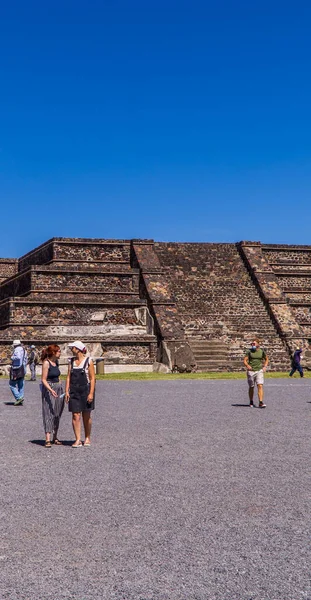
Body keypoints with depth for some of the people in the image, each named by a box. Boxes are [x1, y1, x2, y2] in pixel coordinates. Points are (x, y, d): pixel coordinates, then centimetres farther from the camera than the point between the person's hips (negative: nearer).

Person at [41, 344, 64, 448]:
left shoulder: (56, 362, 11)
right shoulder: (46, 363, -12)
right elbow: (43, 380, -15)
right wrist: (50, 390, -28)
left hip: (58, 389, 8)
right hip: (48, 389, -8)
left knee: (57, 414, 9)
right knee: (49, 413, -10)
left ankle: (55, 438, 17)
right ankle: (47, 439, -12)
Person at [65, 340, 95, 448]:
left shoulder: (88, 361, -4)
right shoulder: (71, 361, 9)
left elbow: (92, 378, -6)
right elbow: (68, 377, 9)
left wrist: (91, 393, -13)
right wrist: (67, 391, 0)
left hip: (86, 390, -3)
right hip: (74, 391, 3)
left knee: (86, 416, 6)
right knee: (75, 416, -4)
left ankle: (87, 438, 20)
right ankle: (78, 440, -2)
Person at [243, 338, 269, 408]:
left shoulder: (262, 351, 4)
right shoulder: (249, 351, 0)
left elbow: (266, 359, 19)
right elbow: (245, 360, -2)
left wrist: (265, 367, 4)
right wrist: (247, 365, -22)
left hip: (259, 371, 0)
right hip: (251, 371, 0)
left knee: (260, 386, -14)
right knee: (251, 387, 8)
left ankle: (261, 403, -16)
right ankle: (251, 402, 25)